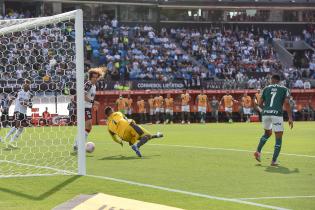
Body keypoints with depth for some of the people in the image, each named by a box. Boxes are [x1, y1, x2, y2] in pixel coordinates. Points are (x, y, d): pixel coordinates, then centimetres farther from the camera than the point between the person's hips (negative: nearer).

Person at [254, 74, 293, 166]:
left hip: (265, 113, 3)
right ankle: (274, 161, -2)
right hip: (277, 114, -3)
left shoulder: (266, 88, 16)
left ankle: (258, 151, 17)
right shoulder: (284, 89, 10)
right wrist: (290, 118, 0)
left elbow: (260, 104, 14)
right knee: (278, 138, 5)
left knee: (268, 133, 29)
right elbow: (287, 104, -1)